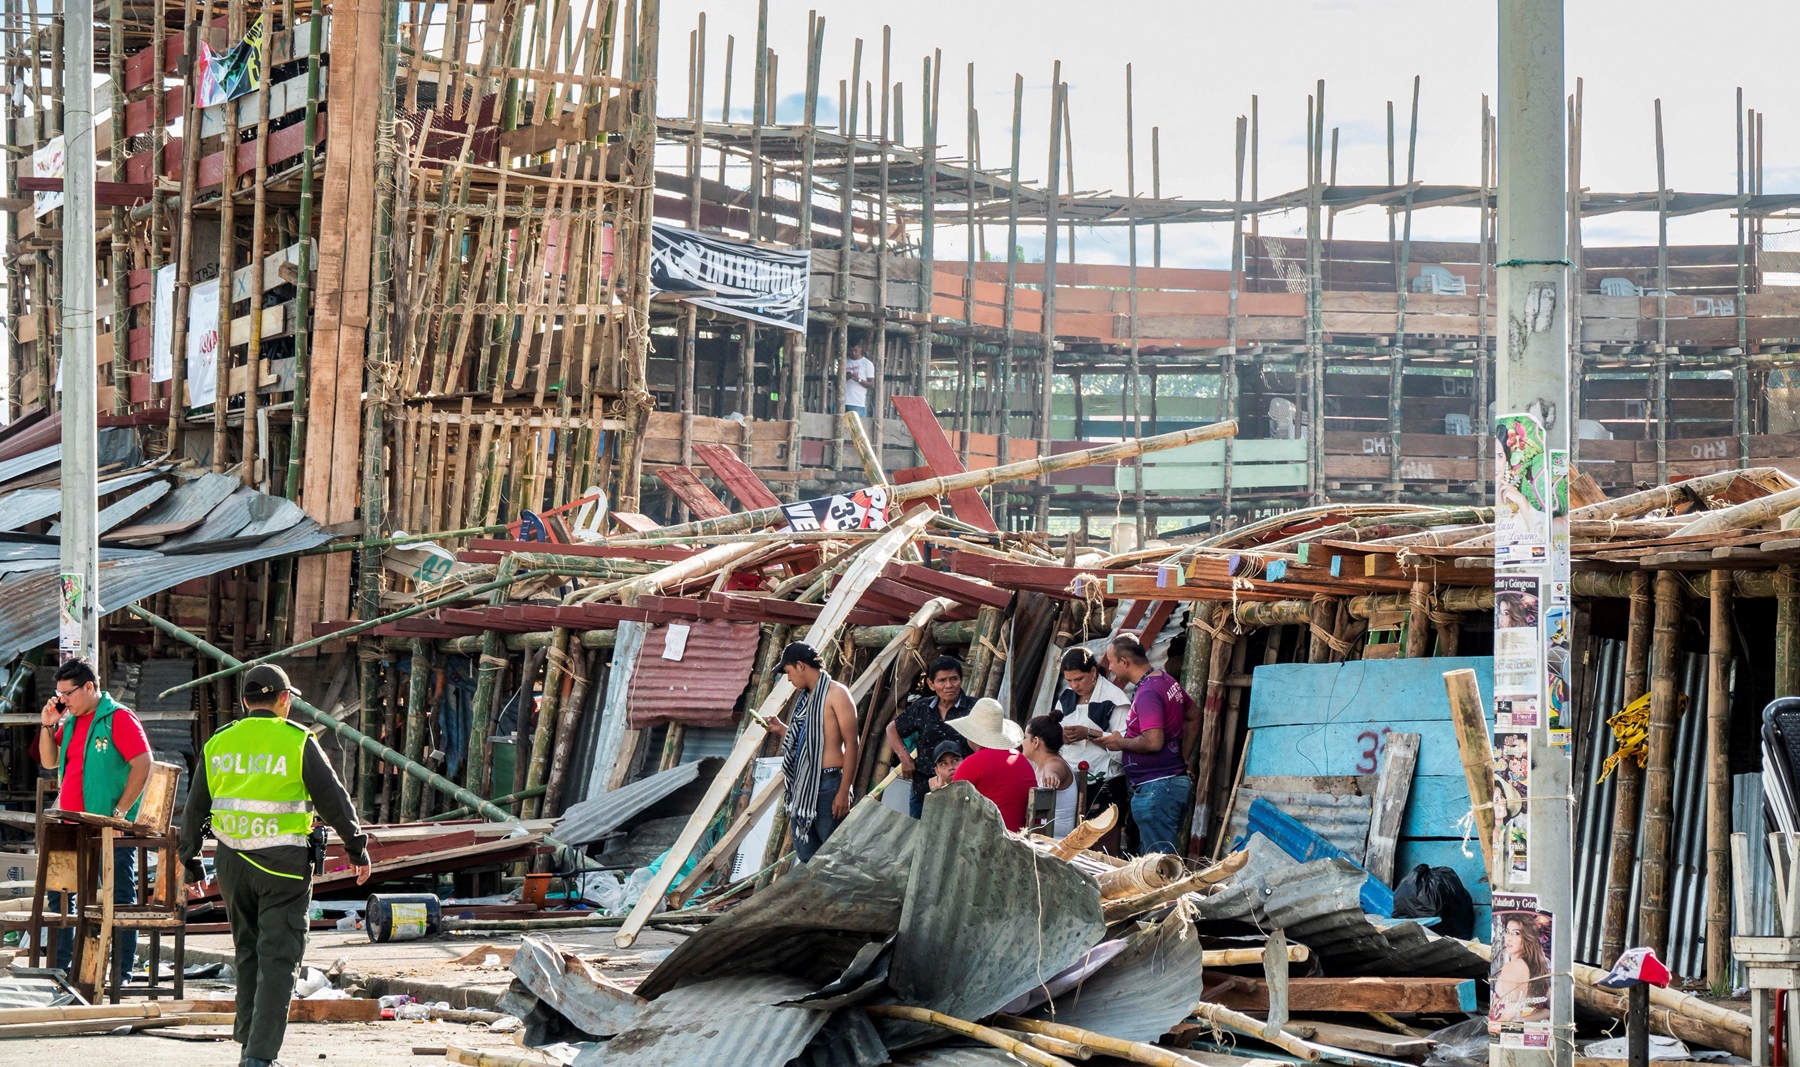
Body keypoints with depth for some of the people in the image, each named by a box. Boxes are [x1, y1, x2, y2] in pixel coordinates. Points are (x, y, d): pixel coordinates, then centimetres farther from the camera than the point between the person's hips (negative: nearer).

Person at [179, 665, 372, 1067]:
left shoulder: (218, 743, 7)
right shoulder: (297, 742, -6)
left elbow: (195, 807, 13)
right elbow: (333, 799, -5)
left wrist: (189, 856, 23)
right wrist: (356, 847, 6)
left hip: (232, 863, 5)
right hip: (283, 865, -5)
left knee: (248, 954, 19)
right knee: (277, 959, -3)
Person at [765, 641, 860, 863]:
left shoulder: (836, 693, -7)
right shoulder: (806, 698, 18)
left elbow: (851, 744, -12)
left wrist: (843, 792, -17)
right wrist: (781, 729, 16)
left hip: (828, 785, -9)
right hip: (803, 786, 9)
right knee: (807, 859, 10)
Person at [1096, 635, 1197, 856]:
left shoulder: (1147, 693, -19)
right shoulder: (1168, 681, 12)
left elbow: (1153, 741, -27)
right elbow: (1194, 717, 25)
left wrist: (1120, 742, -11)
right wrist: (1182, 753, 22)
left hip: (1155, 787, -10)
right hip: (1176, 780, 10)